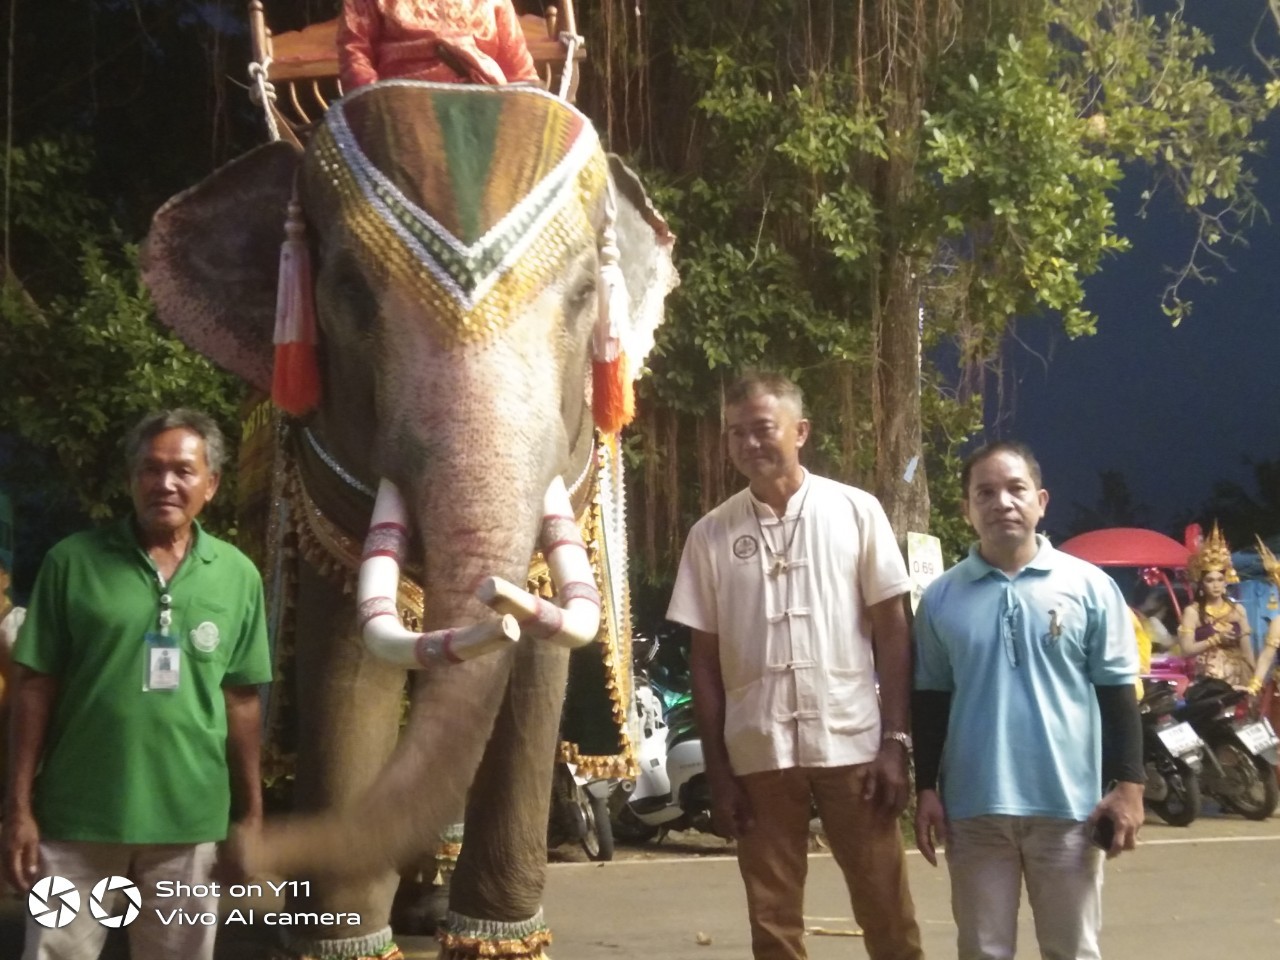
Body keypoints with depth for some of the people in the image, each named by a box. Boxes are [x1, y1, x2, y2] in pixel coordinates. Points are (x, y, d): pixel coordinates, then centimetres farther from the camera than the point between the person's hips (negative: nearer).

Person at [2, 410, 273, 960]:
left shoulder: (238, 575, 4)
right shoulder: (73, 562, -2)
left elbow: (242, 698, 9)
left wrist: (253, 812, 8)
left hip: (190, 819, 2)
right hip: (77, 815, -2)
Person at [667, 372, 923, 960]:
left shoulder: (856, 511, 1)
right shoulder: (711, 534, 4)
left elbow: (892, 631, 2)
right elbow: (704, 658, 6)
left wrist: (896, 741, -5)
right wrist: (716, 770, 2)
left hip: (852, 743, -1)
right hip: (758, 754, 2)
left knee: (885, 909, 4)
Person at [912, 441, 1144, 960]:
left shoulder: (1089, 586, -1)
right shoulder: (942, 597, 3)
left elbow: (1117, 693, 2)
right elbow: (929, 699, 10)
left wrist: (1128, 785, -2)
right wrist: (926, 789, 6)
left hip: (1069, 803, -1)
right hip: (974, 807, 1)